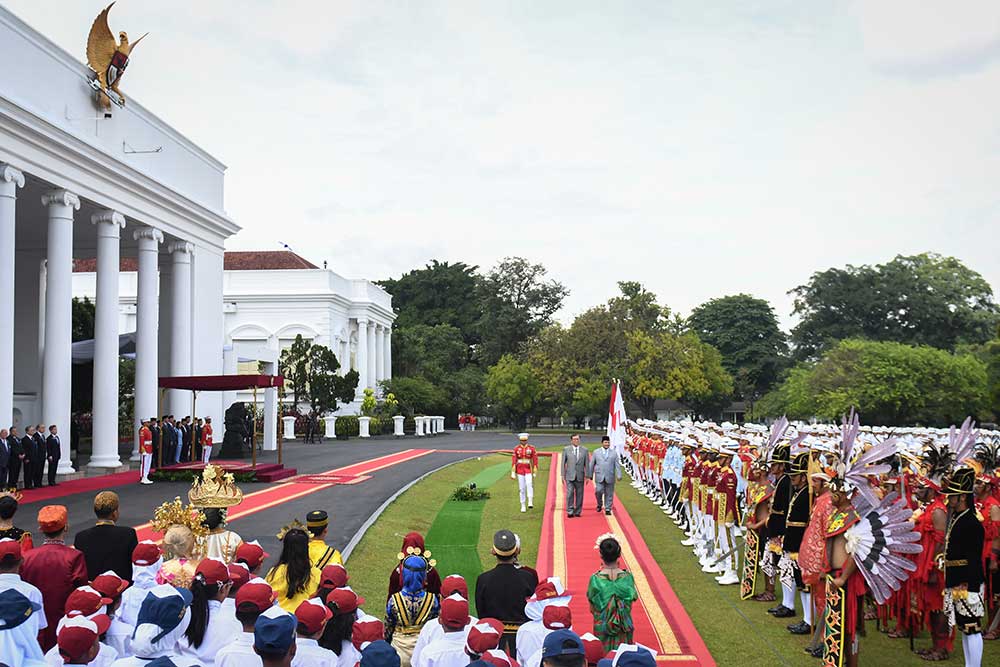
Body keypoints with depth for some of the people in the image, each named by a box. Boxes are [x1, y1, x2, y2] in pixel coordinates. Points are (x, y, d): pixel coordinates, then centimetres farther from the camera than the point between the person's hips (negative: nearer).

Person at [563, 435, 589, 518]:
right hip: (570, 476, -1)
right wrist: (563, 475, 0)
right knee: (570, 493, -10)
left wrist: (587, 476, 1)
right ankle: (570, 512, -6)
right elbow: (563, 463, 5)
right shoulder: (566, 449, 3)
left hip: (580, 476, 1)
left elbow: (587, 464, 6)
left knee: (579, 494, 4)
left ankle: (577, 512, 13)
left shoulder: (584, 450, 5)